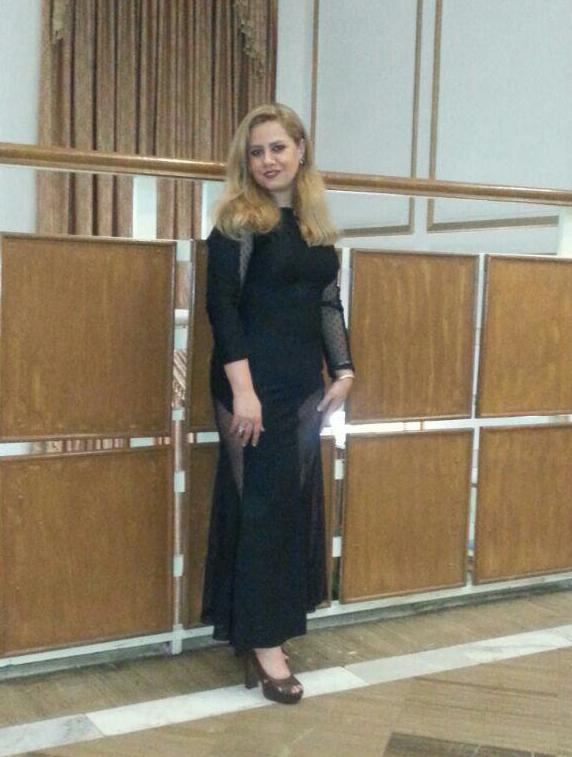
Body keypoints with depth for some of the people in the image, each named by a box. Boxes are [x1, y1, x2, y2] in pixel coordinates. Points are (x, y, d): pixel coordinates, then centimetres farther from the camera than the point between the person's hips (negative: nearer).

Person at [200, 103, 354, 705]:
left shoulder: (316, 224, 11)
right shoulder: (237, 221, -8)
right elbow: (222, 308, -14)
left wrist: (343, 371, 9)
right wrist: (242, 390, -21)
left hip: (305, 385, 7)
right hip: (254, 383, -7)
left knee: (297, 501, 11)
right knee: (263, 503, -4)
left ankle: (273, 624, 26)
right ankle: (261, 643, 6)